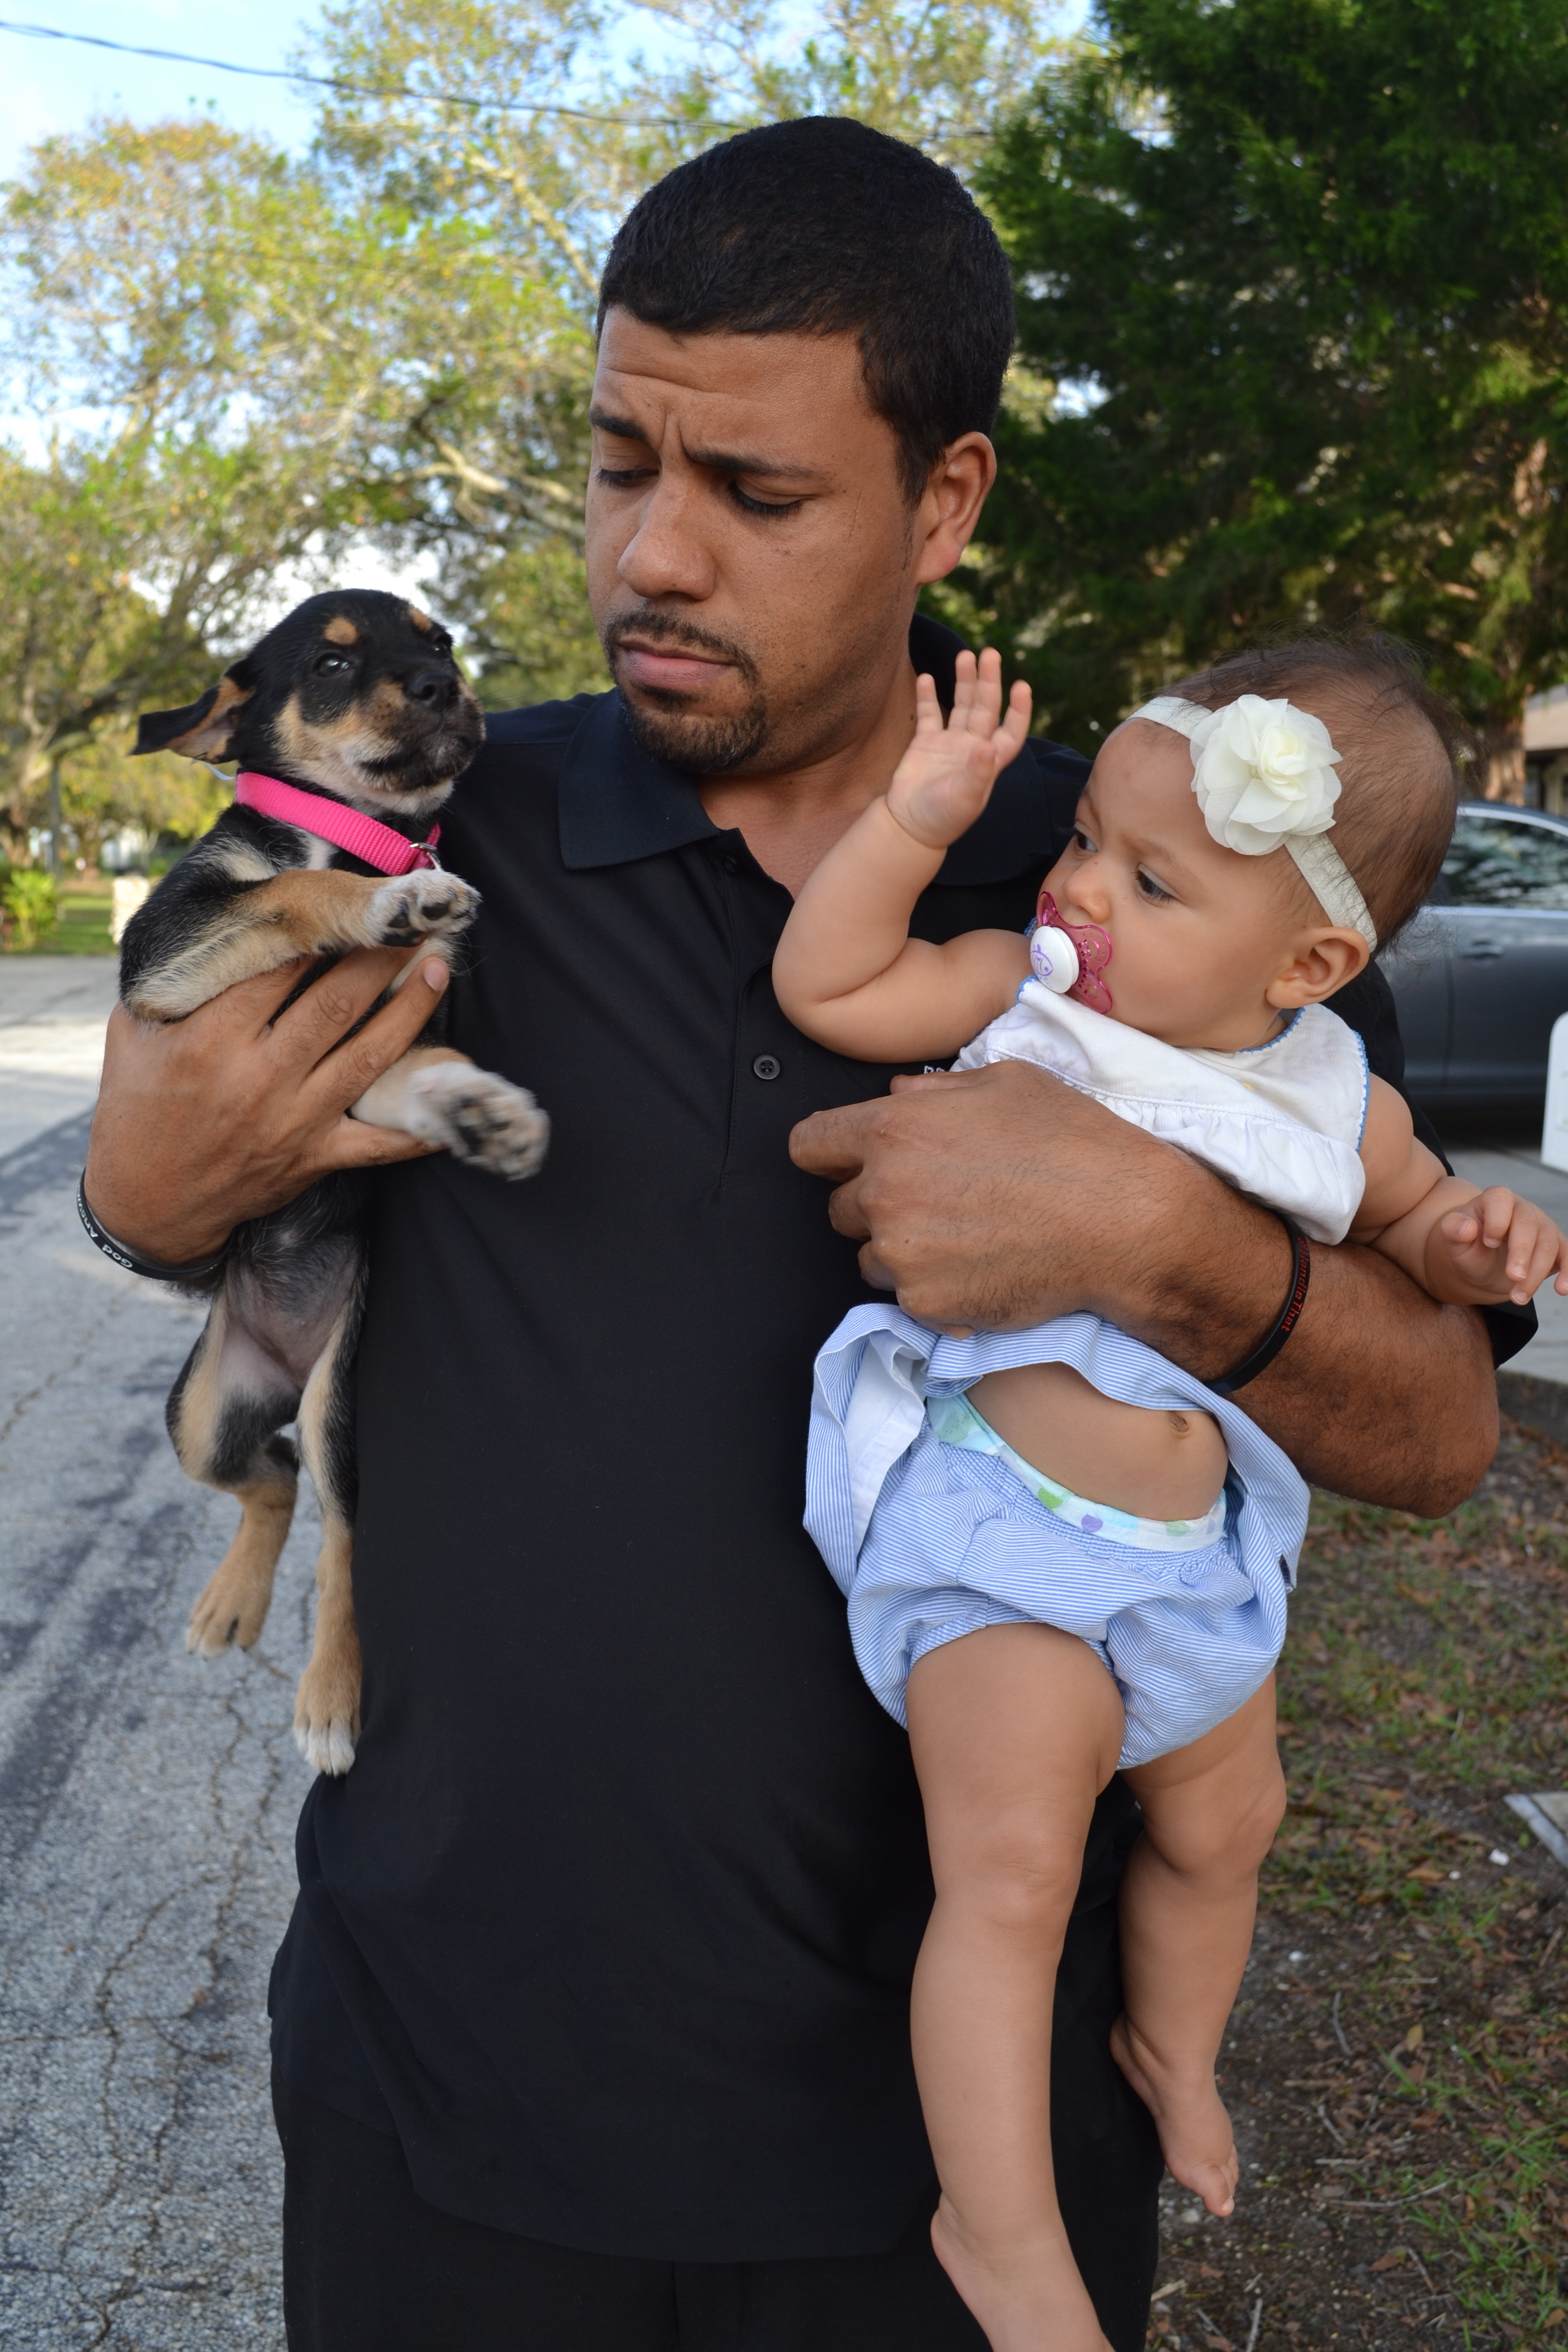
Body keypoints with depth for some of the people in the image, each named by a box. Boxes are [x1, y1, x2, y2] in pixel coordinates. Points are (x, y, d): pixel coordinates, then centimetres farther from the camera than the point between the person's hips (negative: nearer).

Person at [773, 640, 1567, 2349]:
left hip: (1191, 1543, 5)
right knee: (1011, 1873, -13)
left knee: (1222, 1827, 24)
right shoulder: (1025, 996, -7)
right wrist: (918, 818, -19)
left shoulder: (1336, 1104, 0)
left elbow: (1407, 1220, 16)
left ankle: (1171, 2051, 53)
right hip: (992, 1520, -5)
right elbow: (823, 987, -11)